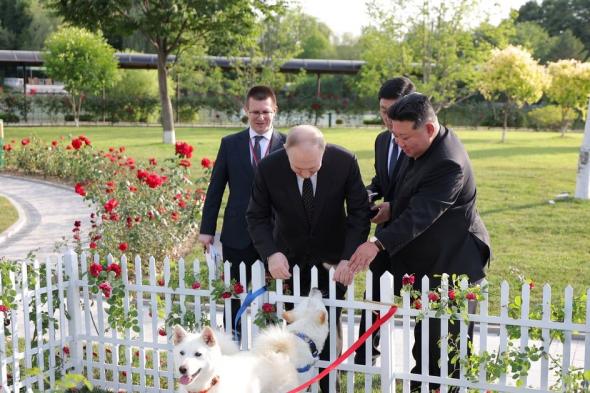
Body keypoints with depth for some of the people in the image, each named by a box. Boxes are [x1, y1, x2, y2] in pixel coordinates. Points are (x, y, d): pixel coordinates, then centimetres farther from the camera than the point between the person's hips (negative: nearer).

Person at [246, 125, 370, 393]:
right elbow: (257, 216, -9)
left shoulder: (345, 162, -21)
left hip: (332, 256, 0)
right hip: (289, 257, 1)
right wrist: (270, 253, -26)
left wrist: (350, 256, -24)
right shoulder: (269, 168, -20)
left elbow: (359, 212, -13)